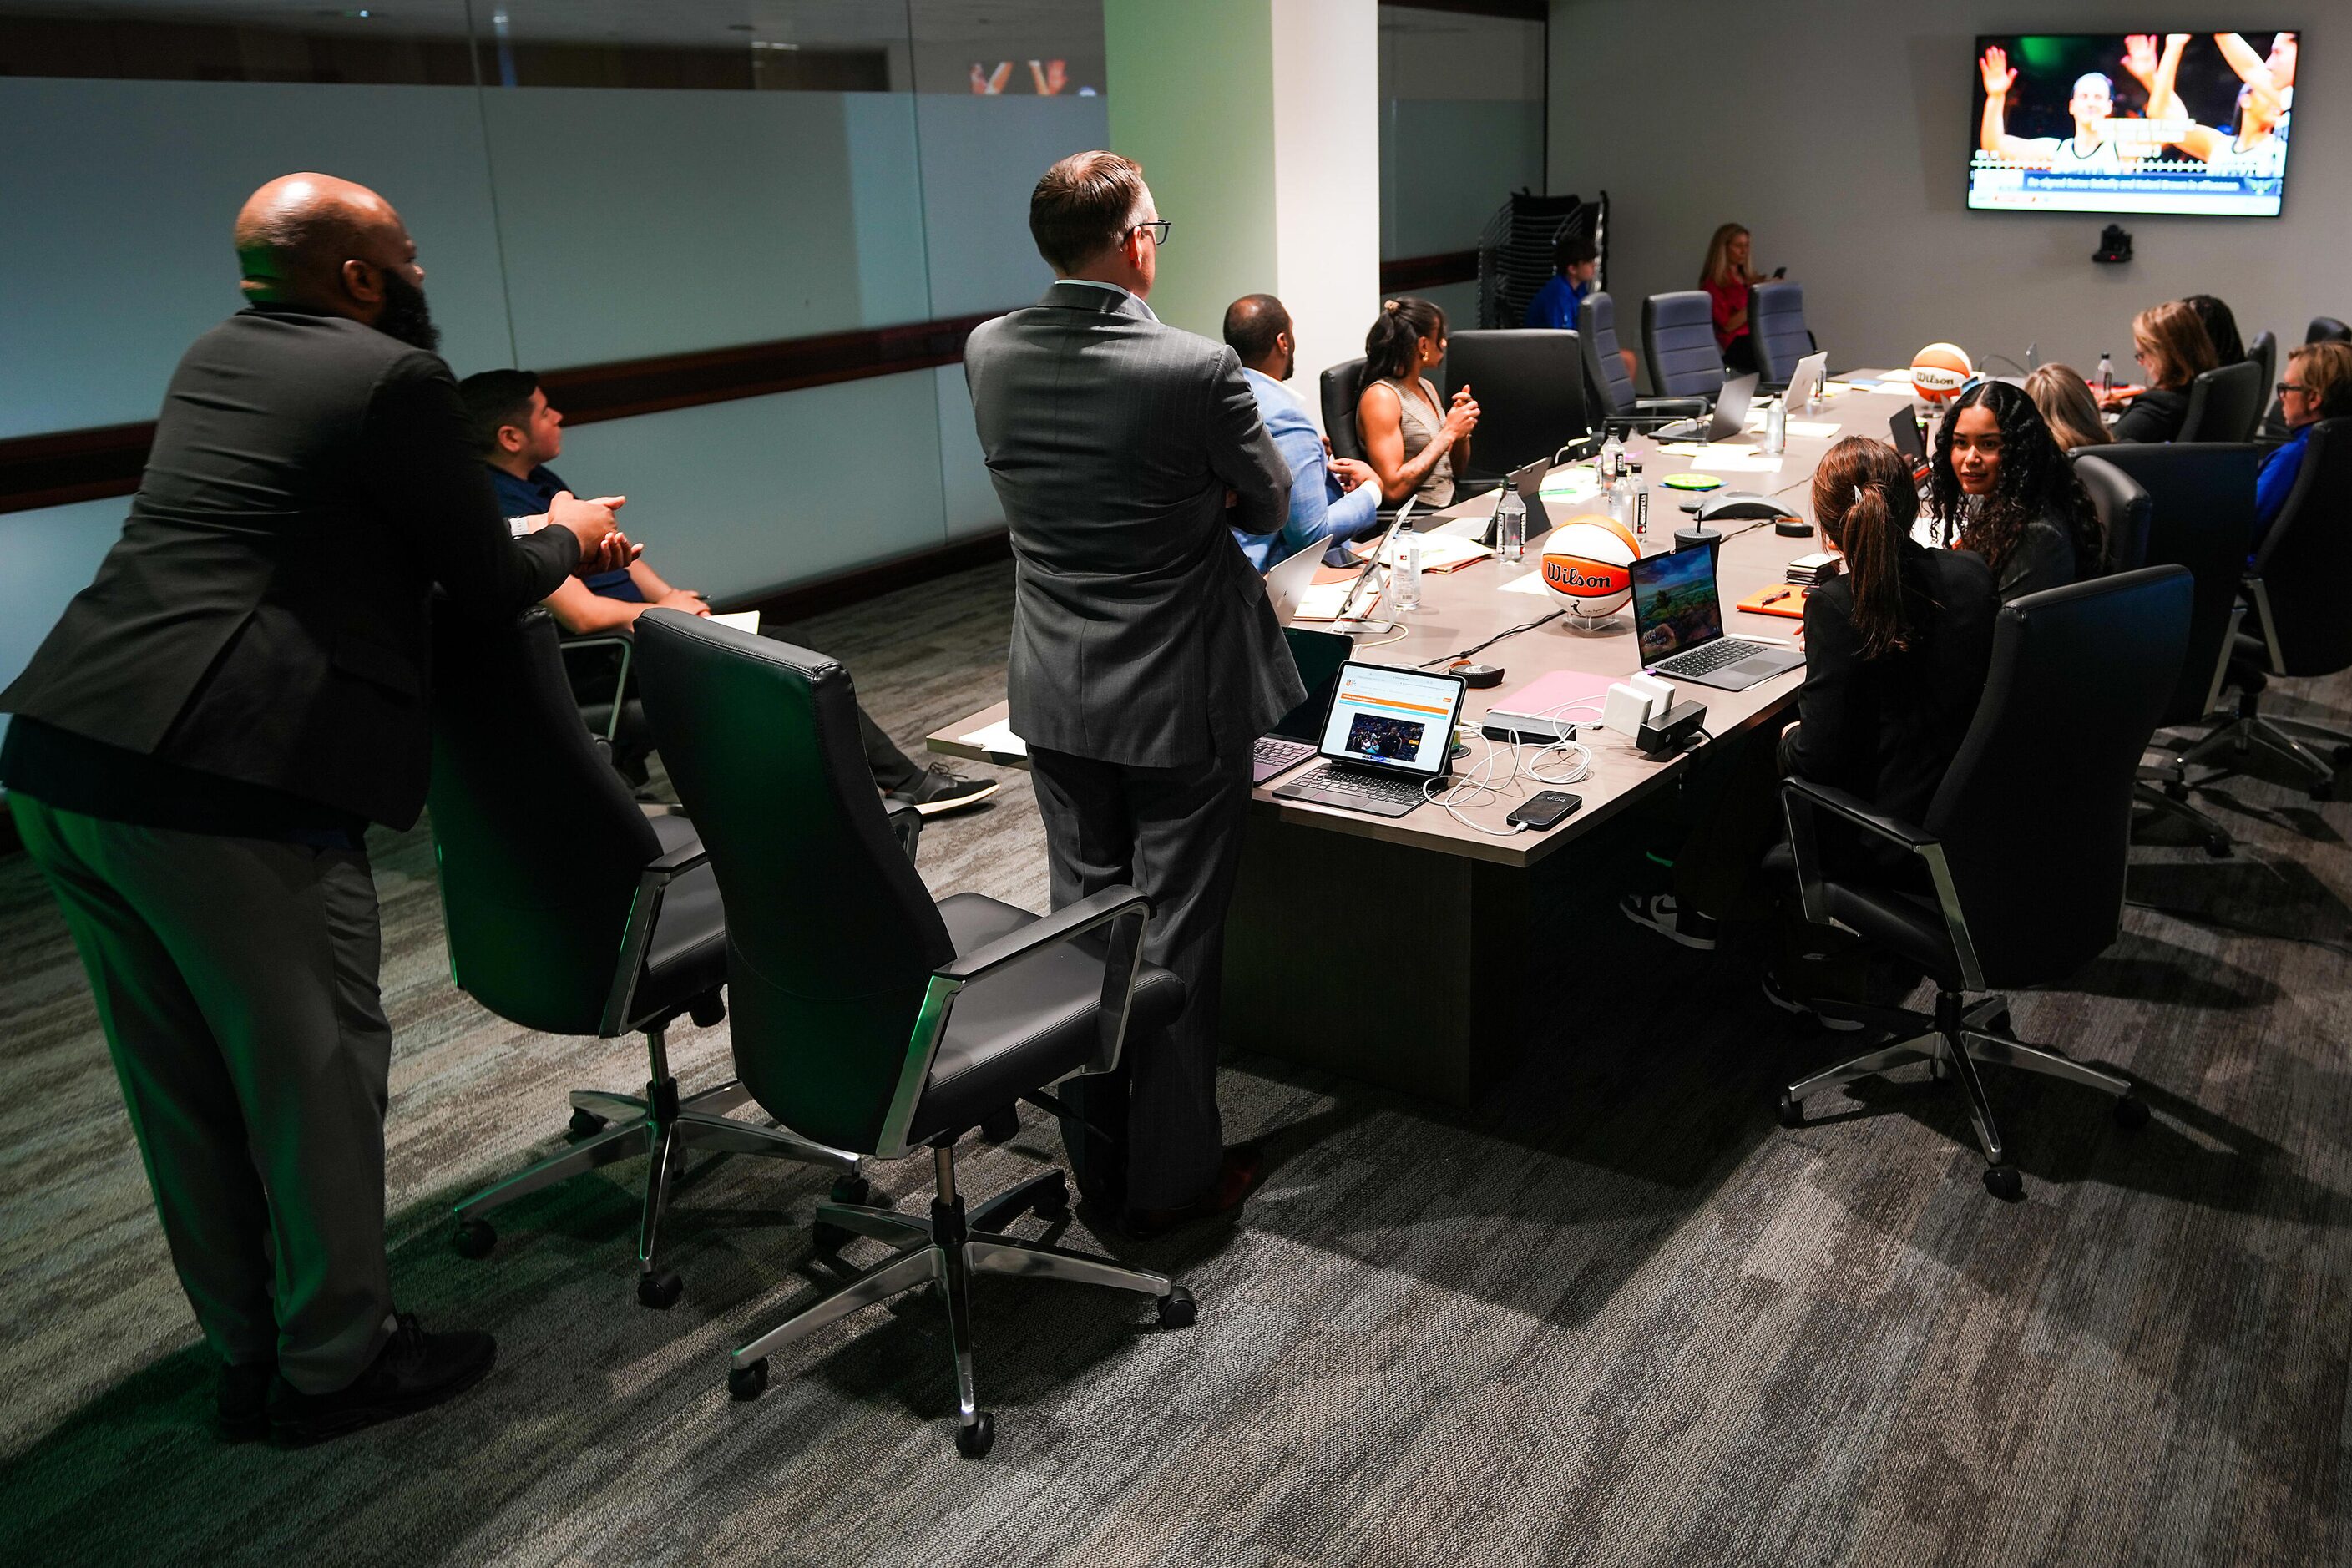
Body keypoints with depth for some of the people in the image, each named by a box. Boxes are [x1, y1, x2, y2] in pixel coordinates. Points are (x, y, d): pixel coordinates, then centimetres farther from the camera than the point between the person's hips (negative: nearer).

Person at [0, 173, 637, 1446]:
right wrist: (563, 538, 21)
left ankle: (250, 1353, 32)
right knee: (318, 1077, 8)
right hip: (221, 791, -9)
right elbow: (485, 585, 0)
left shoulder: (214, 361, 18)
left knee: (184, 1093, 17)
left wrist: (552, 561, 34)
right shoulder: (395, 377, -7)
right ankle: (338, 1362, 23)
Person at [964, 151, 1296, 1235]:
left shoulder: (988, 354, -4)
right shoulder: (1195, 370, -20)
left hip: (1056, 696, 5)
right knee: (1176, 940, 7)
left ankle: (1097, 1162, 29)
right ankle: (1174, 1176, 21)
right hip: (1179, 698, -5)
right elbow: (1270, 505, -4)